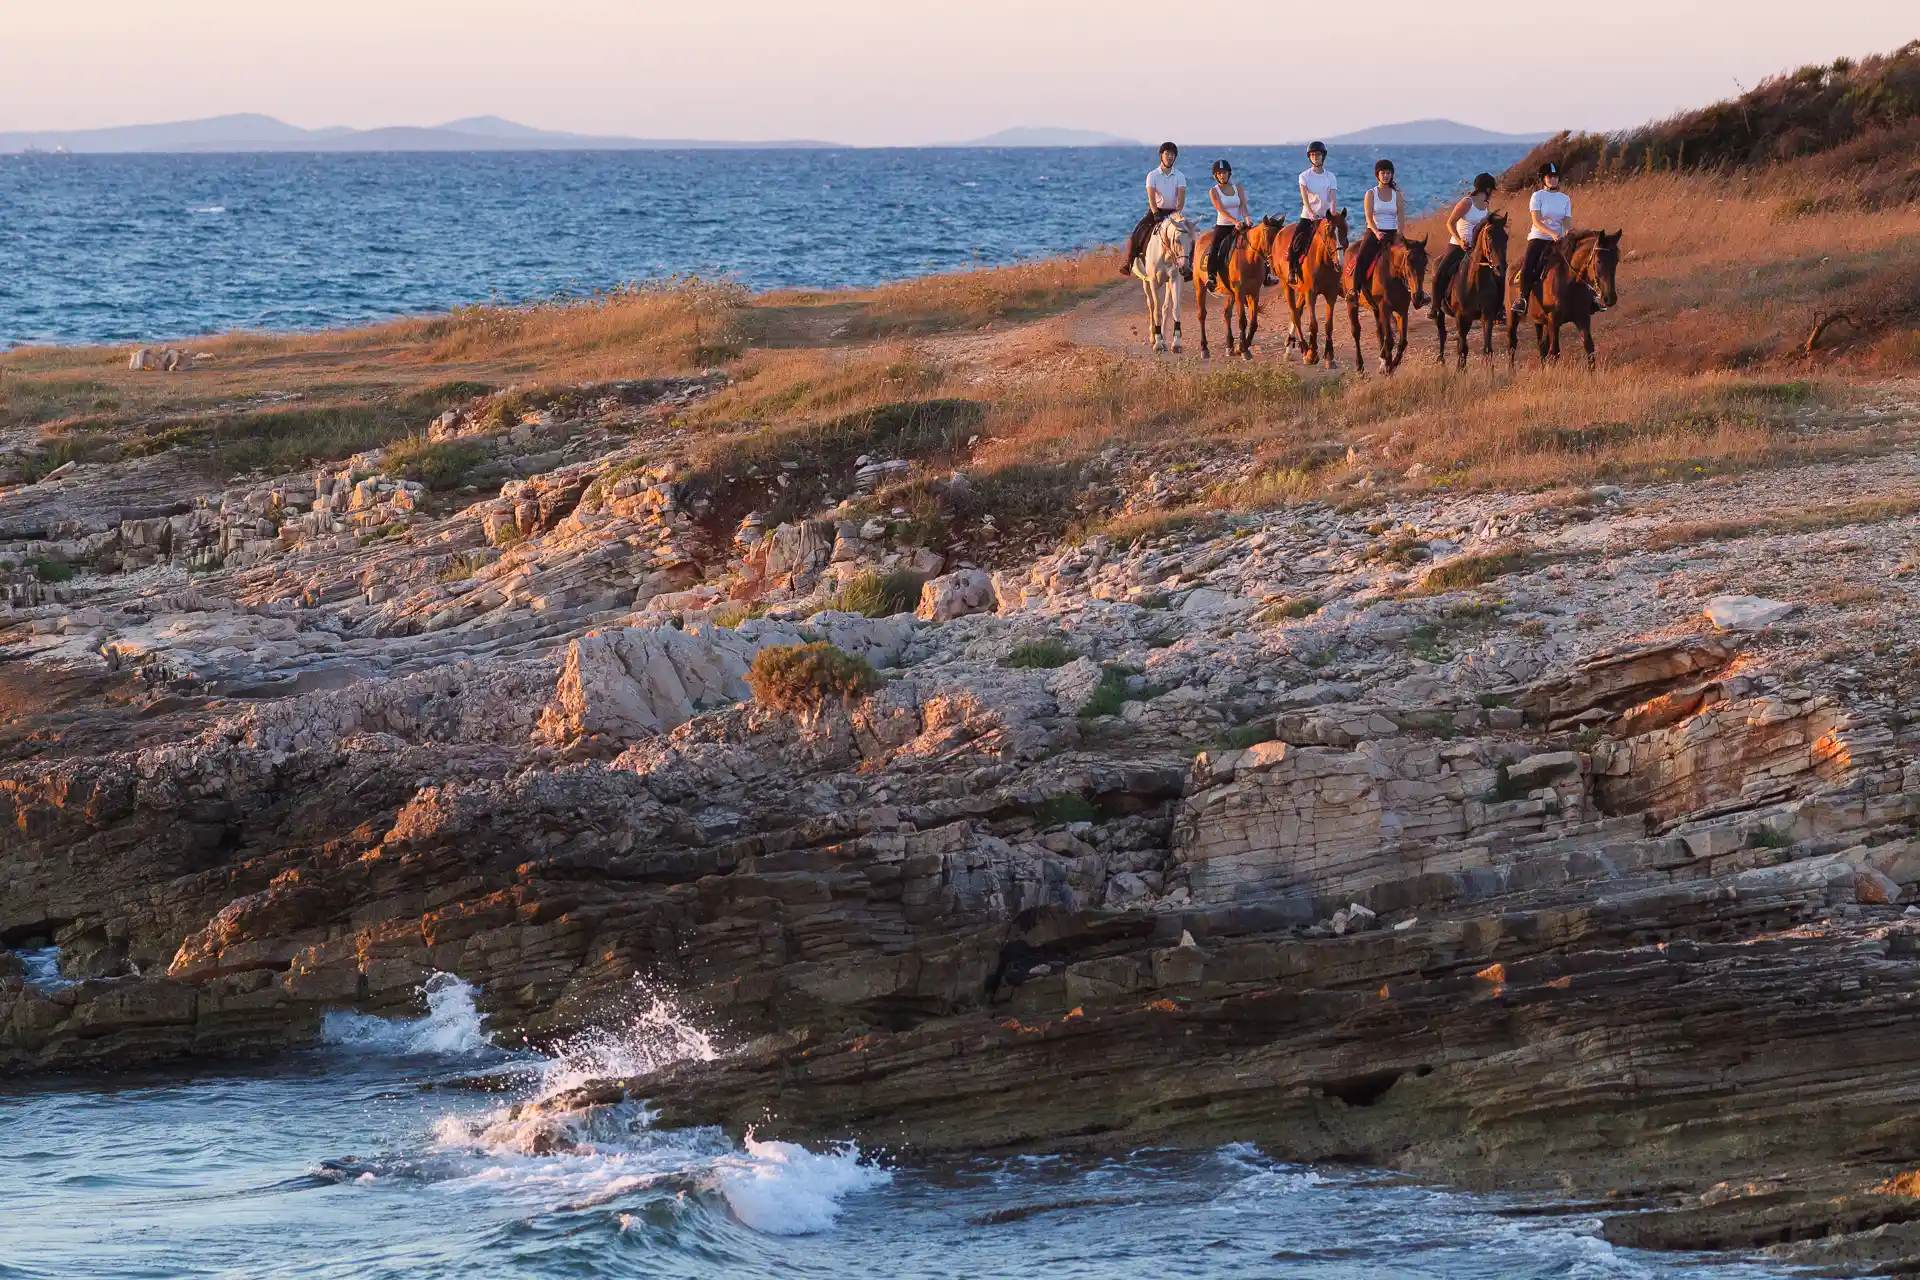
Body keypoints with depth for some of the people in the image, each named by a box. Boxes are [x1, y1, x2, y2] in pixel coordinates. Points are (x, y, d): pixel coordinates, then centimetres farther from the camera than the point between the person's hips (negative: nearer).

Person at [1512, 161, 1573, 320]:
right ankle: (1522, 296, -15)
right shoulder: (1538, 196, 2)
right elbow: (1536, 221, -10)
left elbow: (1567, 221, 5)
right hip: (1538, 237, -2)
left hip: (1557, 240, 2)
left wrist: (1568, 231, -20)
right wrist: (1552, 233, -25)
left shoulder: (1565, 199, 11)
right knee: (1527, 267, -23)